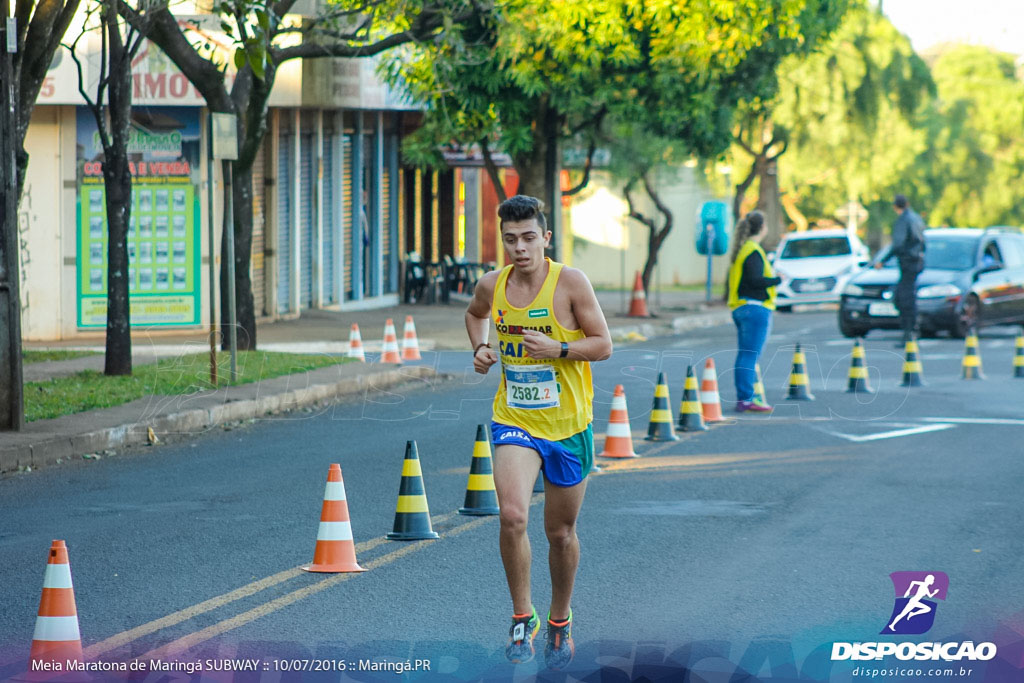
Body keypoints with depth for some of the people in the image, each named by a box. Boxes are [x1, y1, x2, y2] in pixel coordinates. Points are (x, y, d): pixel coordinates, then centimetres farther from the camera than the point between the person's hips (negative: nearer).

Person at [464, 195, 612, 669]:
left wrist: (558, 349, -24)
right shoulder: (492, 286, -1)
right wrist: (479, 348, 6)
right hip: (514, 420, 1)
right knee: (512, 515, -22)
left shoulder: (570, 282, -12)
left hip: (568, 424, -1)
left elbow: (603, 344, -8)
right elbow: (475, 313, 23)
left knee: (561, 533, 11)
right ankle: (521, 616, -6)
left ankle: (560, 621, 35)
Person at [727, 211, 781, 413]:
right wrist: (778, 279, -8)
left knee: (744, 355, 12)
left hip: (740, 308, 10)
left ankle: (743, 397, 15)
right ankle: (746, 400, -12)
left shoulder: (741, 250, 16)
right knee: (750, 356, -10)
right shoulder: (753, 251, -14)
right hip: (755, 309, -10)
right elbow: (756, 280, -21)